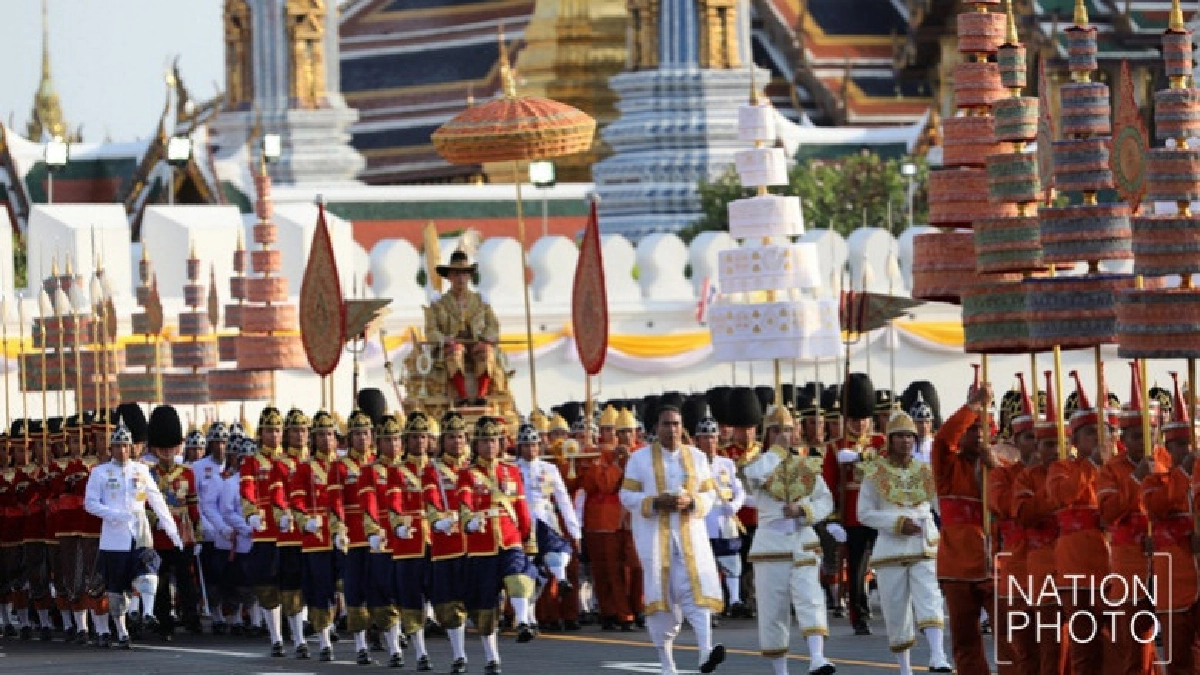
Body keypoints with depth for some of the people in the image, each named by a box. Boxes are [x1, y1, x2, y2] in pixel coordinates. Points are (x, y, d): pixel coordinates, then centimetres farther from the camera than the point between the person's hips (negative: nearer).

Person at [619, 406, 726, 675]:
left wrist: (691, 501, -12)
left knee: (698, 587, -16)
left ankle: (706, 652, -29)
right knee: (660, 595, -2)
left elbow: (709, 494, 10)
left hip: (691, 535, 1)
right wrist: (656, 502, -17)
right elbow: (627, 496, 0)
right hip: (654, 537, -1)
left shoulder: (696, 457, 9)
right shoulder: (640, 458, 2)